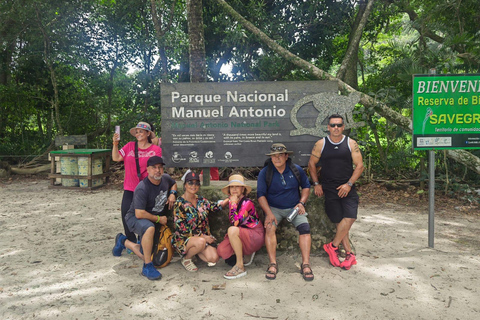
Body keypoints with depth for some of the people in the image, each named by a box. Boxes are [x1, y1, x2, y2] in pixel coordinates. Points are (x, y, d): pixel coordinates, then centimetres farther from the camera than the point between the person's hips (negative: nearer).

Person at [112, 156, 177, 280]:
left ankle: (124, 241, 32)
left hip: (154, 220, 7)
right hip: (135, 218, -7)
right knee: (149, 228, -44)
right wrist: (158, 219, -19)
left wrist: (172, 194, -2)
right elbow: (139, 214, -31)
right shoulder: (142, 189, -27)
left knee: (147, 256, 6)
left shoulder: (165, 178, -5)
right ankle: (147, 267, -30)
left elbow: (174, 184, 21)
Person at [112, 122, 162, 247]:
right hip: (129, 189, 3)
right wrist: (115, 144, -9)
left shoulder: (155, 149, -1)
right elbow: (116, 158, 2)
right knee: (126, 214, 1)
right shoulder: (130, 146, 7)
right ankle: (132, 241, 20)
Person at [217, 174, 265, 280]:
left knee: (232, 230, -33)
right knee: (221, 250, -12)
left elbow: (235, 222, -30)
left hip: (256, 237, -8)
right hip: (243, 235, 8)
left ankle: (240, 267, -22)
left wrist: (233, 203, -22)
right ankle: (246, 253, 14)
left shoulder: (247, 202, -18)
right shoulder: (231, 202, 5)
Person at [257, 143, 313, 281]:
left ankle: (306, 264, -19)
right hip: (274, 208, -1)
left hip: (294, 207, 2)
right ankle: (273, 264, -23)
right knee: (270, 227, -29)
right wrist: (269, 213, -21)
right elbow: (261, 194, -8)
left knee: (305, 227, -23)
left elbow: (306, 186, 12)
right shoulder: (265, 173, -6)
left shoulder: (296, 170, 0)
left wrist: (301, 203, -4)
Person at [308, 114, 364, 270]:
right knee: (339, 221, 0)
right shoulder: (321, 144, 4)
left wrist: (349, 184, -7)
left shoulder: (351, 143, 3)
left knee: (350, 217, -17)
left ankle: (332, 246, 2)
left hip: (347, 189, 0)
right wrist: (316, 184, 6)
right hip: (329, 189, 0)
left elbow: (359, 165, 2)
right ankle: (349, 254, 12)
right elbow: (311, 164, 12)